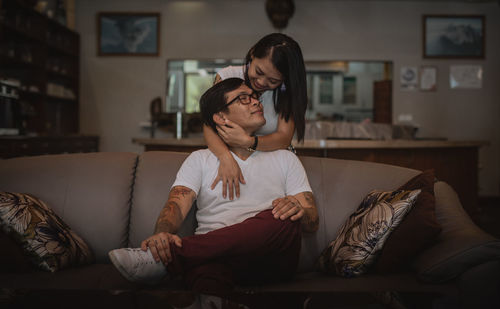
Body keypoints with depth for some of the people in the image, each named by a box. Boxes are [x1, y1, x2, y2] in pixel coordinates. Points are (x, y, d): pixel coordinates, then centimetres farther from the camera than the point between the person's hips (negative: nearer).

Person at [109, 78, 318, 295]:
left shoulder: (284, 158, 21)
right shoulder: (200, 160, 18)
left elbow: (312, 222, 12)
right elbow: (176, 205, 0)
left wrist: (298, 210, -14)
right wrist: (162, 235, -24)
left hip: (270, 261, 4)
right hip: (213, 256, -3)